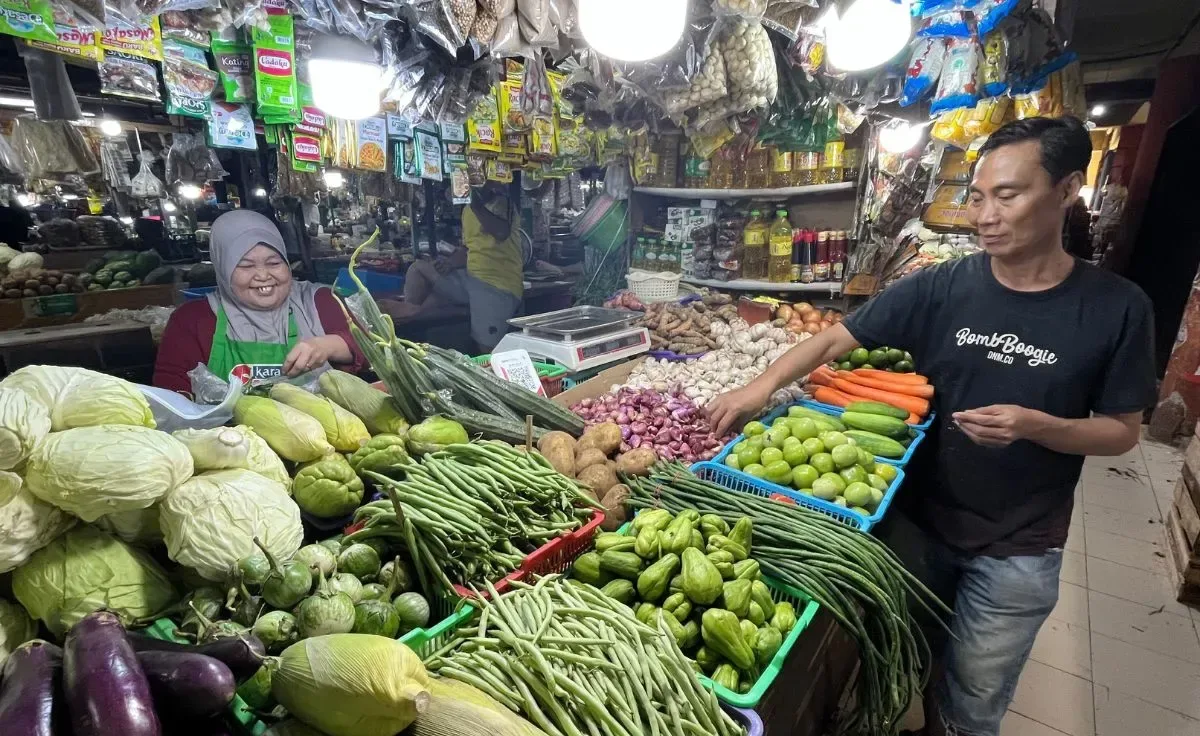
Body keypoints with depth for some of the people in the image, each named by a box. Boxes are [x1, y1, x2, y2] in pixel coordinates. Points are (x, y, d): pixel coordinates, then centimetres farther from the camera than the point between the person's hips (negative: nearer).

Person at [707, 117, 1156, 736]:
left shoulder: (1116, 308, -11)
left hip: (1019, 549, -1)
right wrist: (764, 384, -26)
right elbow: (834, 339, -11)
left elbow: (1122, 431, -4)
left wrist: (1034, 425, -24)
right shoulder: (940, 288, -11)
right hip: (918, 518, 2)